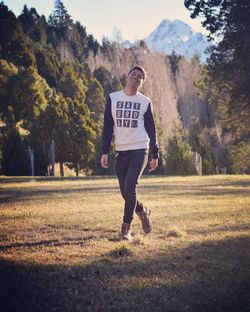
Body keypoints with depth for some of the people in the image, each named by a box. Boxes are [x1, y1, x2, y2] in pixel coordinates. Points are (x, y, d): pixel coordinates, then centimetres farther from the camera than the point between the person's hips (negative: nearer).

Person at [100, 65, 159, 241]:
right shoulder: (113, 98, 7)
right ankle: (143, 211, 35)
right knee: (125, 192, 7)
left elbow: (151, 130, 7)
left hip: (140, 150, -3)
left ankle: (127, 227, -6)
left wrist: (155, 155, 5)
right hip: (121, 151, 3)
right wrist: (105, 152, 1)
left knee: (130, 187, -16)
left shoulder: (145, 102, 4)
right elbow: (108, 126, 7)